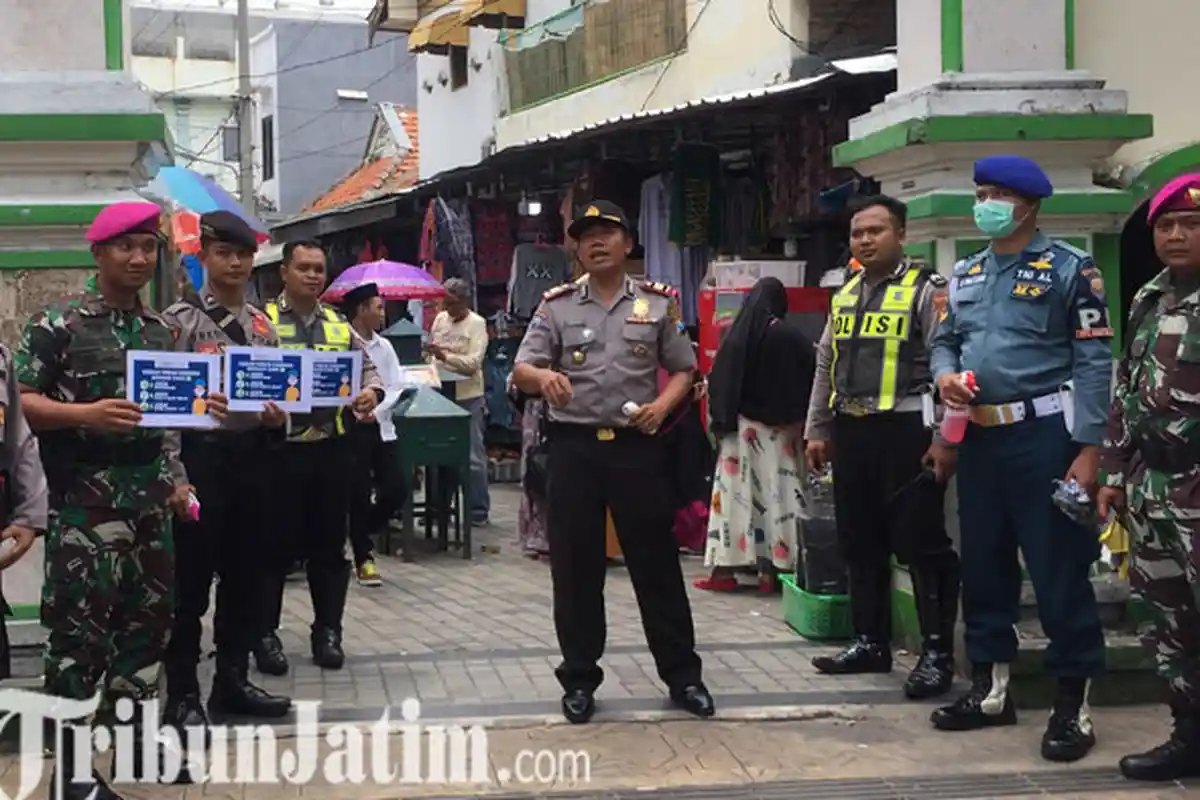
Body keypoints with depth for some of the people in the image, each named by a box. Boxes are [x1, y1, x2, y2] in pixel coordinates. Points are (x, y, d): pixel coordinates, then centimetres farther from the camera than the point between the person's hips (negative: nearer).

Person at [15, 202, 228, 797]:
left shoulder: (158, 329, 13)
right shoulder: (57, 321, -7)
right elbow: (21, 402, -11)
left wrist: (202, 409, 3)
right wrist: (86, 414, -25)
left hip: (150, 496, 7)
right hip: (85, 499, -7)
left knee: (148, 615, 11)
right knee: (80, 627, -4)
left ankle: (135, 736, 24)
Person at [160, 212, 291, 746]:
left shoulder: (263, 325, 11)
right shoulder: (179, 320, -7)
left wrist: (278, 416, -6)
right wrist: (175, 475, -19)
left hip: (253, 457, 6)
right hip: (201, 457, -6)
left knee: (245, 576, 12)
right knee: (190, 580, 0)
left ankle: (232, 680, 24)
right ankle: (182, 694, 9)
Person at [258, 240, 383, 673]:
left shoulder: (340, 325, 13)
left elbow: (368, 370, 15)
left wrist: (371, 393, -7)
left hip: (332, 446, 4)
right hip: (279, 445, -4)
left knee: (329, 543, 9)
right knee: (276, 543, 2)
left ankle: (327, 631, 18)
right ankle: (265, 632, 12)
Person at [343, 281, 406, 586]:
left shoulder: (384, 346, 11)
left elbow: (397, 386, 8)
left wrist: (377, 411, -6)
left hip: (380, 426, 6)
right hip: (351, 426, -6)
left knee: (395, 489, 1)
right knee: (359, 493, -3)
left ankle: (360, 536, 25)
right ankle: (363, 557, 11)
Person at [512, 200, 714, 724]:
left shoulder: (658, 304, 6)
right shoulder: (556, 306, 5)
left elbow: (684, 370, 11)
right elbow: (520, 373, -1)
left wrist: (663, 403, -10)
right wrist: (543, 376, -25)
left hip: (636, 446, 0)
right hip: (574, 447, 1)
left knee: (656, 562, 4)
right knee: (574, 567, 5)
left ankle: (682, 674, 15)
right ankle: (580, 679, 17)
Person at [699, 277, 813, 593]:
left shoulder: (736, 334, -2)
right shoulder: (793, 338, -6)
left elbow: (717, 381, -1)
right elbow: (808, 385, -4)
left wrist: (721, 420, 4)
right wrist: (800, 422, 6)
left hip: (740, 425, 1)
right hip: (777, 428, -1)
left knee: (735, 491, 3)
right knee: (774, 492, 3)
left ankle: (725, 569, 2)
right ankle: (770, 569, 0)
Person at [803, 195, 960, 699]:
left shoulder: (926, 289, -6)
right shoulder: (845, 295, 16)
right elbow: (825, 367, 22)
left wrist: (945, 439, -17)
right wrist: (816, 431, 18)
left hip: (906, 431, -7)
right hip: (850, 432, 7)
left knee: (921, 543, -5)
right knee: (859, 543, 13)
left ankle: (937, 653, 1)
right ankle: (870, 643, 23)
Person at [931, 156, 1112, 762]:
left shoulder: (1069, 269, -6)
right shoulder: (965, 274, 14)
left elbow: (1094, 362, -10)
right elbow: (945, 340, 21)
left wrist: (1089, 448, -17)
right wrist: (944, 374, -4)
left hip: (1043, 436, -7)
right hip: (979, 436, 7)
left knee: (1059, 571, -3)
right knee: (983, 566, 13)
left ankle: (1072, 705, 5)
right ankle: (990, 689, 25)